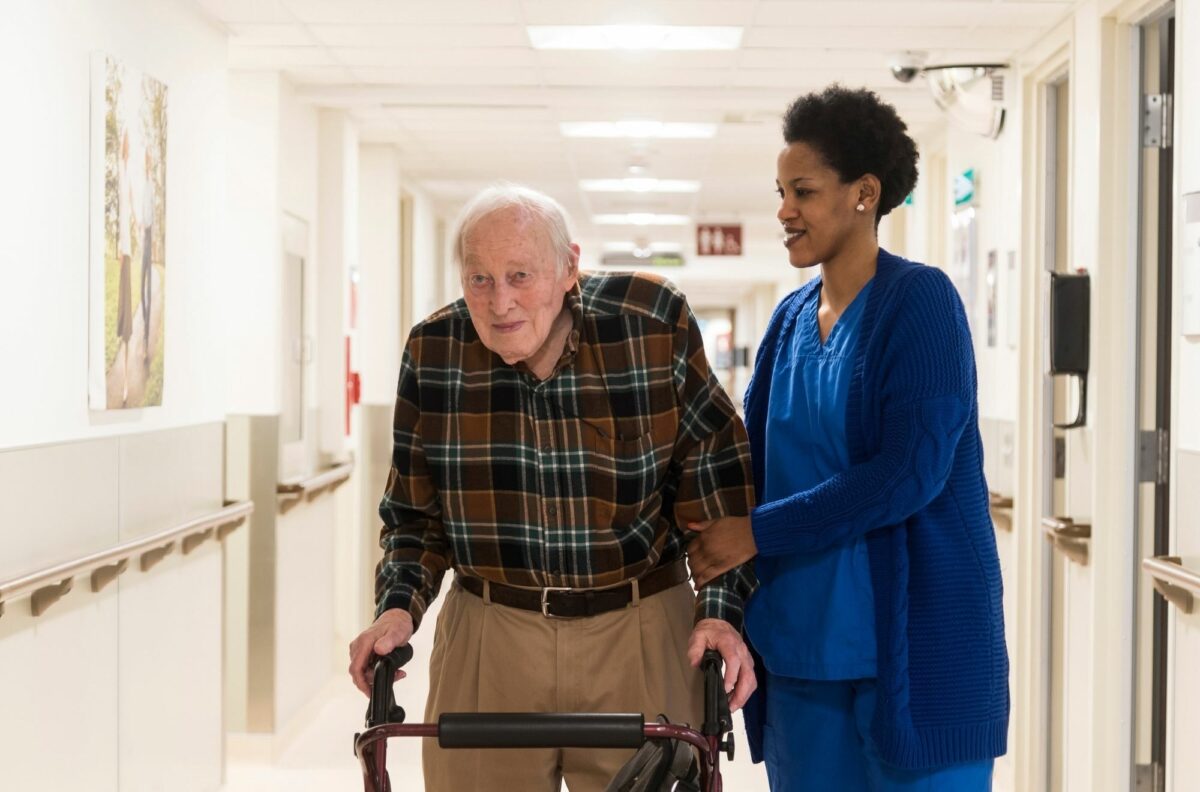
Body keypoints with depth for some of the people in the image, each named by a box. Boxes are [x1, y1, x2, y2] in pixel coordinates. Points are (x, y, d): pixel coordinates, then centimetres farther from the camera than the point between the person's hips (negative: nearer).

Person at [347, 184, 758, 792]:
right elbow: (414, 510, 8)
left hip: (639, 634, -1)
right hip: (488, 638, 2)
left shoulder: (656, 325, -10)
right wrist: (399, 607, -7)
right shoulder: (434, 352, -3)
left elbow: (716, 479, -1)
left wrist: (721, 611, -8)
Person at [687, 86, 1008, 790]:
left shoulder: (920, 300, -9)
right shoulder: (792, 317, 10)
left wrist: (759, 532, -16)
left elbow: (910, 472, -18)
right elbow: (752, 454, 13)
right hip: (803, 632, 6)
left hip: (912, 631, -6)